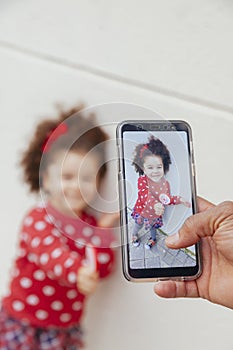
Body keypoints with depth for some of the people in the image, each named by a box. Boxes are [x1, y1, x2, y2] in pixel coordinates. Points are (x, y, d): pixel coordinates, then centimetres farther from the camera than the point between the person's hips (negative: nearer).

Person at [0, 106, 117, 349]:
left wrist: (103, 231, -19)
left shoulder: (89, 222, -1)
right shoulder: (38, 220, -19)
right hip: (23, 323, -5)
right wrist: (78, 273, -57)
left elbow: (103, 269, -6)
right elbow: (51, 255, -38)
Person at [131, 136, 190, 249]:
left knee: (153, 227, 30)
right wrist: (154, 204, -63)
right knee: (138, 225, 26)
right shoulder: (142, 180, -32)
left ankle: (153, 238, 62)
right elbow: (145, 196, -46)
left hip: (156, 215, 3)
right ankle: (134, 235, 59)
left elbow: (168, 199, -5)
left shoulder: (165, 183, -18)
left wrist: (179, 199, -19)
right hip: (142, 212, -2)